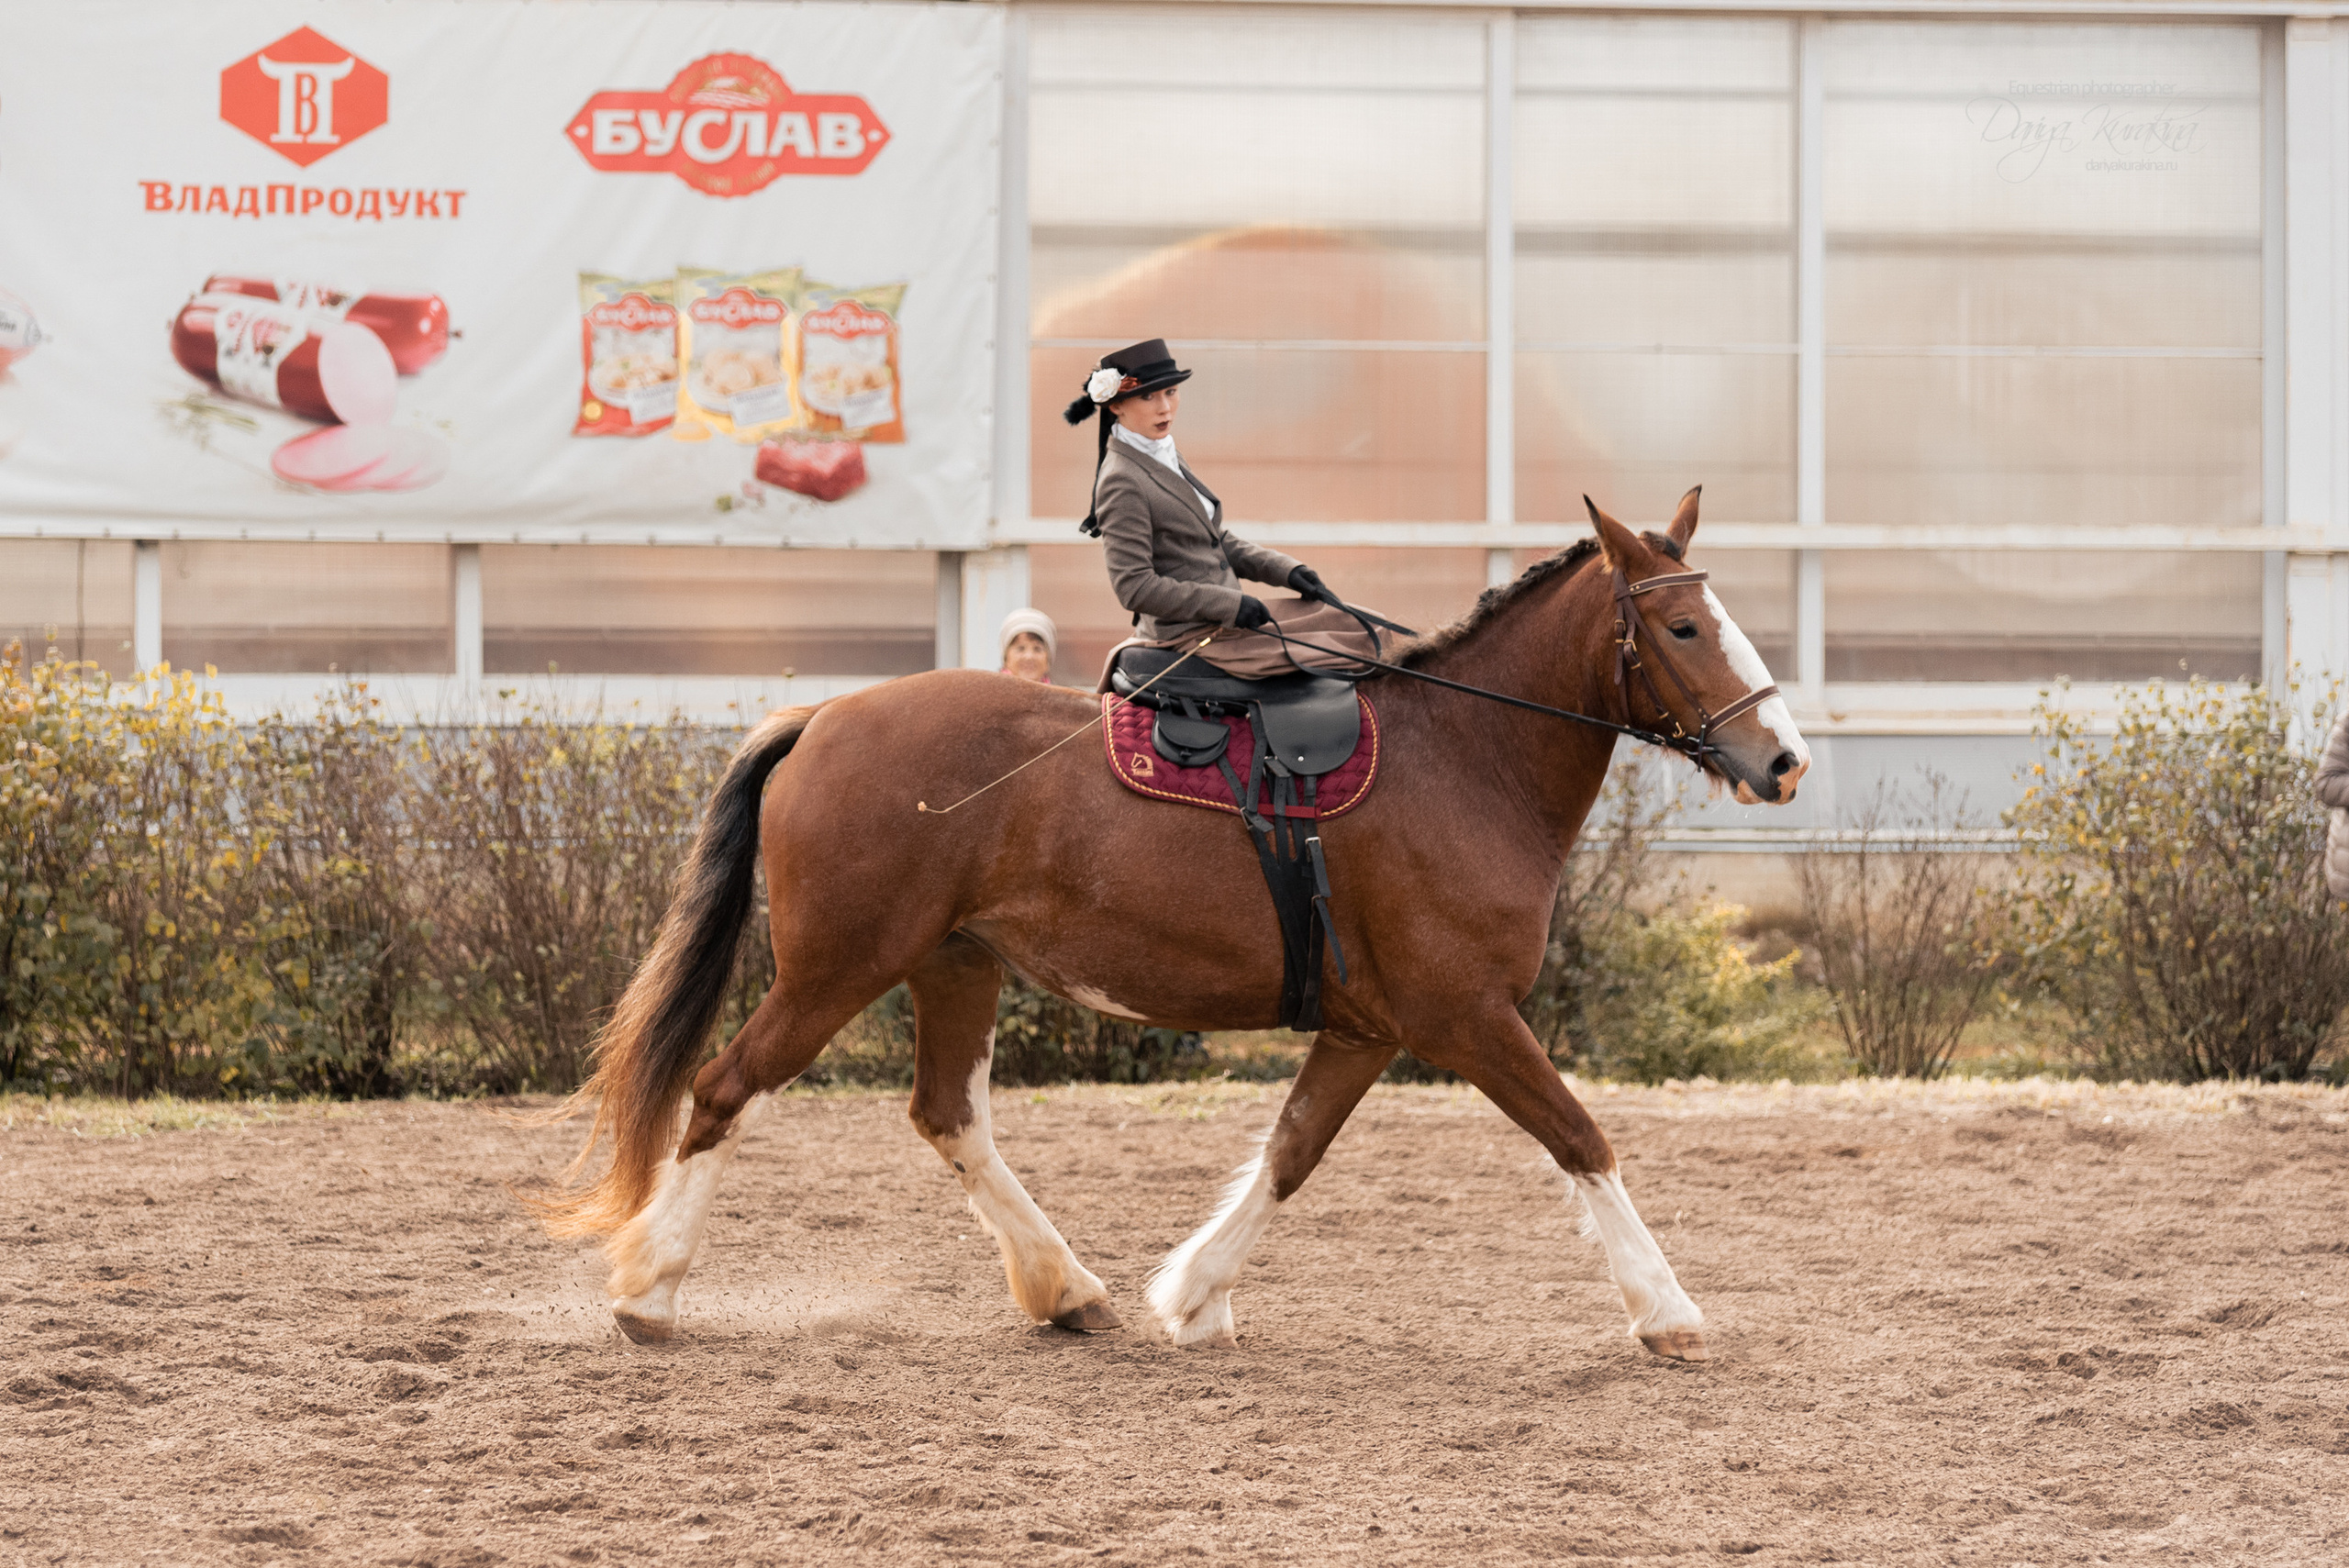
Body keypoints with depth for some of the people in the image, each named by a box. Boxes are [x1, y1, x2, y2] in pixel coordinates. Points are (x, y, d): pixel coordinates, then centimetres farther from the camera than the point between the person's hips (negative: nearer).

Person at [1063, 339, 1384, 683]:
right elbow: (1134, 587, -21)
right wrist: (1231, 605, -20)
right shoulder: (1122, 483, -17)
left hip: (1220, 616, 10)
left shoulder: (1167, 458, 13)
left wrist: (1284, 570, 6)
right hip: (1189, 636, -10)